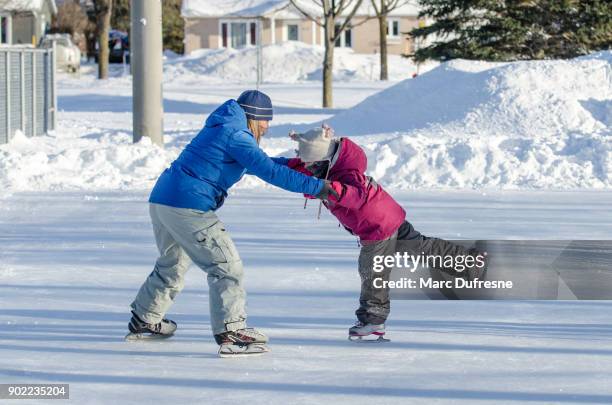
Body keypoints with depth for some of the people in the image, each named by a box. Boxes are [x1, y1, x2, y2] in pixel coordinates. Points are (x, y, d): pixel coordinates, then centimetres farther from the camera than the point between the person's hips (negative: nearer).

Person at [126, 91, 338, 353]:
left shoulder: (221, 129, 21)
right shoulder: (235, 135, -10)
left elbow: (257, 163, 31)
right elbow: (270, 172, -16)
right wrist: (317, 187, -14)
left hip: (160, 201, 10)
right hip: (188, 208, -10)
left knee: (172, 264, 27)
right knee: (226, 264, -6)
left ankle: (144, 321, 37)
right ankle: (230, 328, -11)